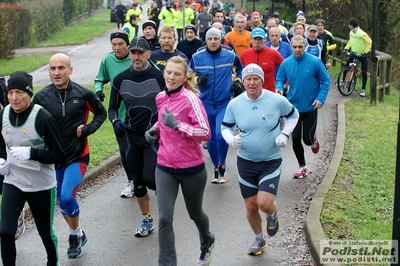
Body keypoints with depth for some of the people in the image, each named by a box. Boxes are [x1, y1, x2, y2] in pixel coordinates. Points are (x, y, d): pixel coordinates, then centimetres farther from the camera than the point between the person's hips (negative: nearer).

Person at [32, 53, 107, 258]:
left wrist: (88, 129, -8)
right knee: (62, 202, 14)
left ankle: (75, 234, 8)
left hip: (77, 157, -3)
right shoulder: (41, 97, -7)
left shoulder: (84, 94, -9)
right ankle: (78, 235, 38)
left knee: (67, 197, -19)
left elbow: (101, 113, 8)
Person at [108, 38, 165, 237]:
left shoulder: (159, 77, -9)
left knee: (149, 178, -14)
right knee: (138, 182, 10)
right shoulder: (120, 79, 0)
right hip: (131, 137, 4)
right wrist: (116, 122, -12)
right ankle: (147, 221, 27)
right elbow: (112, 109, 9)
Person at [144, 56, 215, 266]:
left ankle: (206, 243, 51)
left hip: (192, 169, -4)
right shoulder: (160, 98, 1)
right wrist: (155, 129, 2)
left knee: (195, 213, 19)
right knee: (164, 218, -9)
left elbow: (205, 133, -24)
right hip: (165, 168, 4)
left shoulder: (190, 99, -18)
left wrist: (176, 125, -32)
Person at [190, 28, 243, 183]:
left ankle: (222, 165, 2)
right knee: (211, 139, 9)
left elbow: (240, 68, 18)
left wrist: (237, 82, 4)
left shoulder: (230, 56, -3)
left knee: (221, 135, -21)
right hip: (206, 104, 2)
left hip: (225, 103, -2)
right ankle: (217, 168, 27)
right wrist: (198, 79, -13)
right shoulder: (197, 57, -3)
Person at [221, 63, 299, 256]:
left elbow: (293, 115, 7)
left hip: (271, 161, -2)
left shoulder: (277, 100, -12)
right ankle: (259, 239, 38)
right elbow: (225, 127, 6)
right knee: (251, 207, 9)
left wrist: (284, 134, -8)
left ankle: (272, 215, 22)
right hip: (245, 162, 2)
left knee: (264, 203, -18)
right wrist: (231, 139, -16)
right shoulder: (234, 104, -8)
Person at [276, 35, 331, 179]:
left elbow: (326, 81, -5)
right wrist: (279, 88, -16)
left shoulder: (315, 62, -12)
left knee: (307, 139, 0)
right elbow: (280, 79, 7)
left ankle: (314, 139, 39)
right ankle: (302, 167, 22)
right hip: (293, 106, 2)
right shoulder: (286, 63, -4)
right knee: (295, 139, 2)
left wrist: (321, 98, -16)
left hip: (310, 107, -2)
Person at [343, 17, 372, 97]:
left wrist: (365, 52, -21)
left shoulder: (362, 34, -23)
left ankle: (363, 90, 9)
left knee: (364, 72, 1)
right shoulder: (351, 32, -1)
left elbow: (369, 42, -18)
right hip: (353, 53, 6)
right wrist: (346, 48, 4)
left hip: (362, 55, -6)